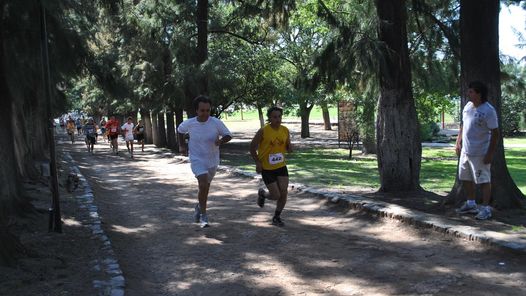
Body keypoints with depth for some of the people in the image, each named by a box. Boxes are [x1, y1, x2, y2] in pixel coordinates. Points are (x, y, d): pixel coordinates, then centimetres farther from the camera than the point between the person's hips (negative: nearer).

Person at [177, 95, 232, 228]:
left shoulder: (216, 123, -15)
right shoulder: (189, 124, -13)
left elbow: (228, 135, -7)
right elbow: (179, 130, 9)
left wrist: (221, 141, -27)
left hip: (212, 160, 3)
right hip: (197, 160, -2)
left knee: (205, 186, 20)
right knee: (203, 184, -22)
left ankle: (199, 207, 48)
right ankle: (203, 215, -8)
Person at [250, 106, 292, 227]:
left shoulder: (285, 131, -2)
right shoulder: (263, 131, -15)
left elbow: (288, 147, 12)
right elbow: (252, 147, -6)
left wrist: (289, 148, -12)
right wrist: (258, 162, -14)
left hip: (281, 166, 4)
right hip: (266, 168, -4)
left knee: (284, 193, -4)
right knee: (276, 195, -5)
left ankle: (277, 217, 18)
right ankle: (262, 194, 30)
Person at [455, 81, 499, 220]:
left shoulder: (488, 111, -18)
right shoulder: (468, 106, 5)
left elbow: (495, 133, -16)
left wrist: (490, 153, -18)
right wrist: (458, 142, 12)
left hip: (480, 153, -8)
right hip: (465, 151, 8)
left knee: (483, 180, 1)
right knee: (466, 178, 18)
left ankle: (486, 208, 11)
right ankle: (471, 204, 34)